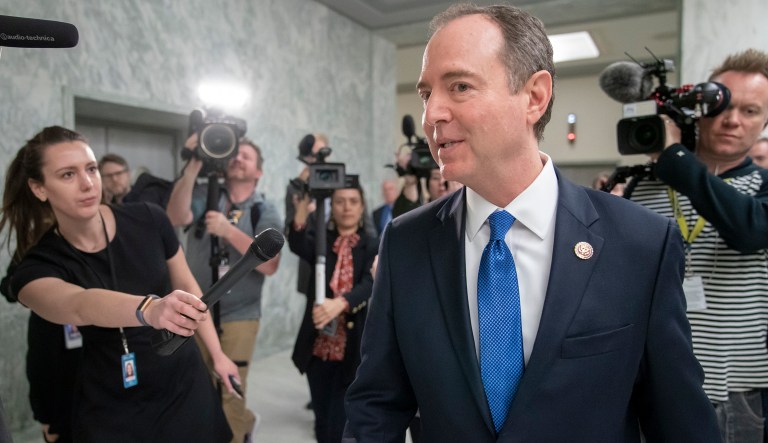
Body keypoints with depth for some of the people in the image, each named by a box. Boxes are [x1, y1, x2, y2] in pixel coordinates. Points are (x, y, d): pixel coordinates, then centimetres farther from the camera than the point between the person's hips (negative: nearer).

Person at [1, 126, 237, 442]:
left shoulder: (148, 220, -12)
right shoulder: (37, 267, -15)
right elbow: (79, 306, -38)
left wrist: (217, 354, 5)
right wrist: (149, 309, -58)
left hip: (185, 387, 1)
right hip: (111, 412, -1)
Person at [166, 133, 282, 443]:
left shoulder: (265, 213, -3)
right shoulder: (204, 196, 1)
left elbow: (269, 266, -16)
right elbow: (176, 218, -20)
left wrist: (229, 231, -25)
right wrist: (194, 164, -26)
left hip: (237, 317, -2)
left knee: (228, 397, 1)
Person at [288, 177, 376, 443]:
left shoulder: (373, 246, -2)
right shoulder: (321, 241, 5)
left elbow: (369, 285, -19)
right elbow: (298, 246, -18)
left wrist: (339, 303, -38)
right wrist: (302, 211, -36)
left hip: (353, 352, -3)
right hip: (318, 349, 3)